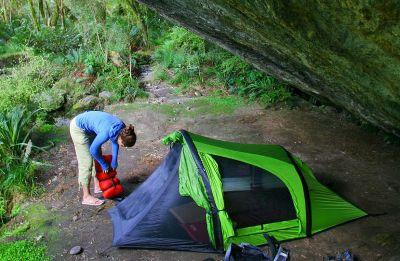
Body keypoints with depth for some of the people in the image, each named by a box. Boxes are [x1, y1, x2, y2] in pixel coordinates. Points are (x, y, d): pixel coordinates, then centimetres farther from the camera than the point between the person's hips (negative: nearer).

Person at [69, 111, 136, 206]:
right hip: (78, 128, -8)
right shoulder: (106, 133, -36)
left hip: (88, 127, 8)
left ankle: (97, 186, 29)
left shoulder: (122, 127, -15)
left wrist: (114, 161, 7)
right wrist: (104, 165, -9)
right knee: (87, 161, -6)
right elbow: (93, 150, -22)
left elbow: (114, 141, 5)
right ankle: (86, 197, 3)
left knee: (97, 157, 14)